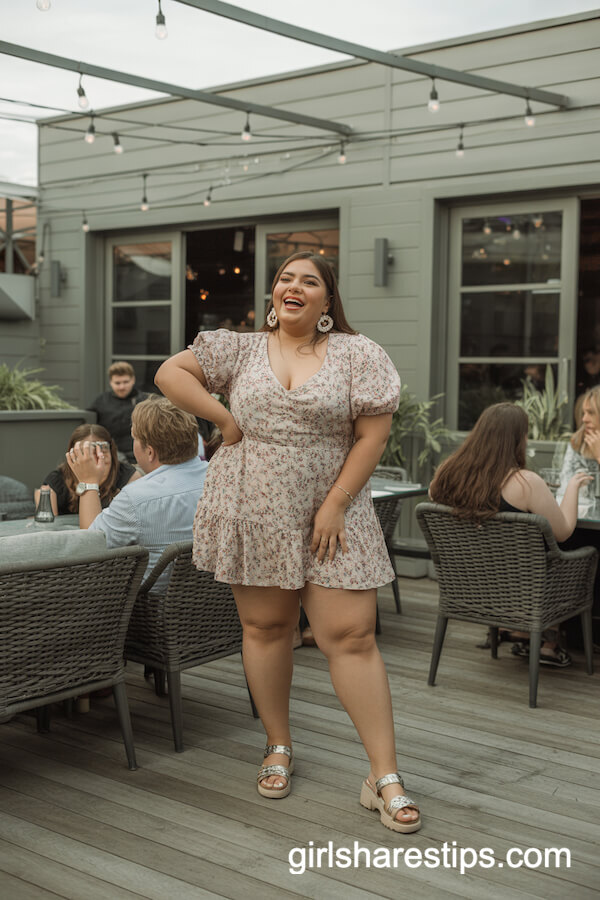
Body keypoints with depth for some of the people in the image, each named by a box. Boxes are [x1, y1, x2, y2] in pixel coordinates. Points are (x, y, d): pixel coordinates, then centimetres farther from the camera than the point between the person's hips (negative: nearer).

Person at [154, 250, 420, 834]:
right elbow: (169, 373, 7)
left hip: (331, 514, -2)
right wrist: (225, 418, -3)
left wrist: (335, 504, -12)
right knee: (264, 627, 9)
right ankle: (278, 747, 28)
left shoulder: (356, 355, 0)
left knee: (351, 636, -6)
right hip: (252, 514, 2)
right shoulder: (241, 349, 7)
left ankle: (384, 775, -1)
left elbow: (372, 435, -4)